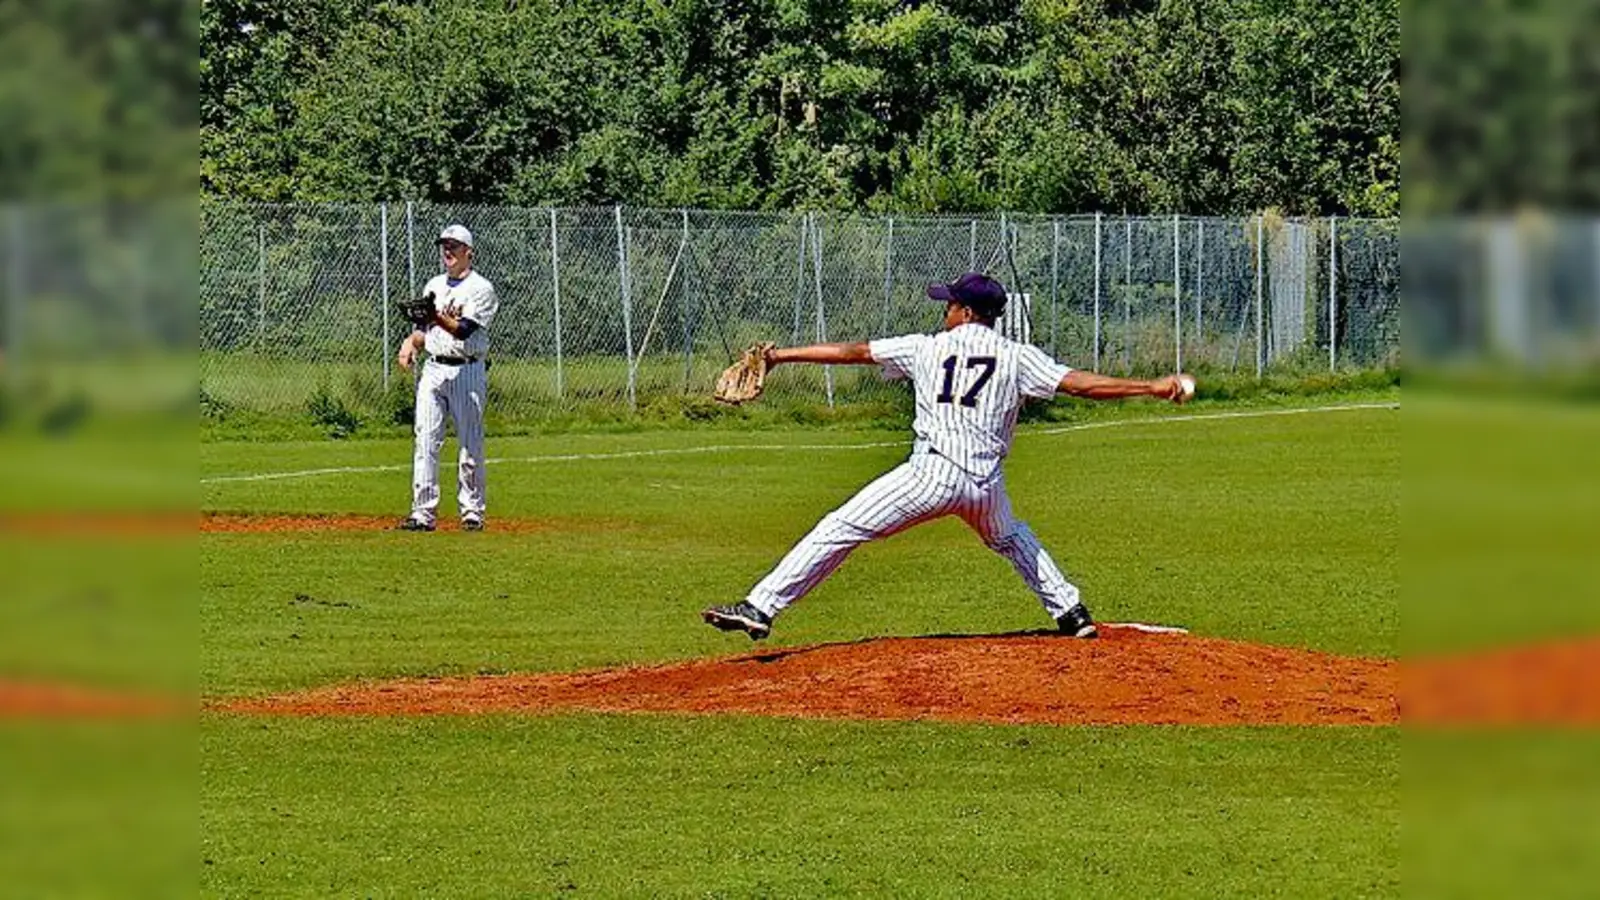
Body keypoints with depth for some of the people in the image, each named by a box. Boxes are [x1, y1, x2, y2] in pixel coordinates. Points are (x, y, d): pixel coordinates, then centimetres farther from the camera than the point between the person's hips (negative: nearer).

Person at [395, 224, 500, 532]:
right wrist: (411, 341, 1)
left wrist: (437, 317, -32)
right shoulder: (434, 286, 17)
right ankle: (423, 512, -5)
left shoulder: (481, 288, -4)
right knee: (425, 441, -4)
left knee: (470, 444, -1)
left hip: (467, 371, -5)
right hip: (432, 369, 5)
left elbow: (464, 330, -17)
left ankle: (472, 512, 7)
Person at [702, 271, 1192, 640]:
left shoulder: (928, 348, 9)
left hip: (932, 474, -3)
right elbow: (1082, 384, 0)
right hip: (986, 484, 3)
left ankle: (761, 607, -9)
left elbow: (854, 352, 12)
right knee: (1010, 538, 35)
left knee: (838, 531, -1)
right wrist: (1152, 388, 4)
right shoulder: (1018, 357, 8)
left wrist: (779, 356, 18)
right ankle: (1071, 612, 29)